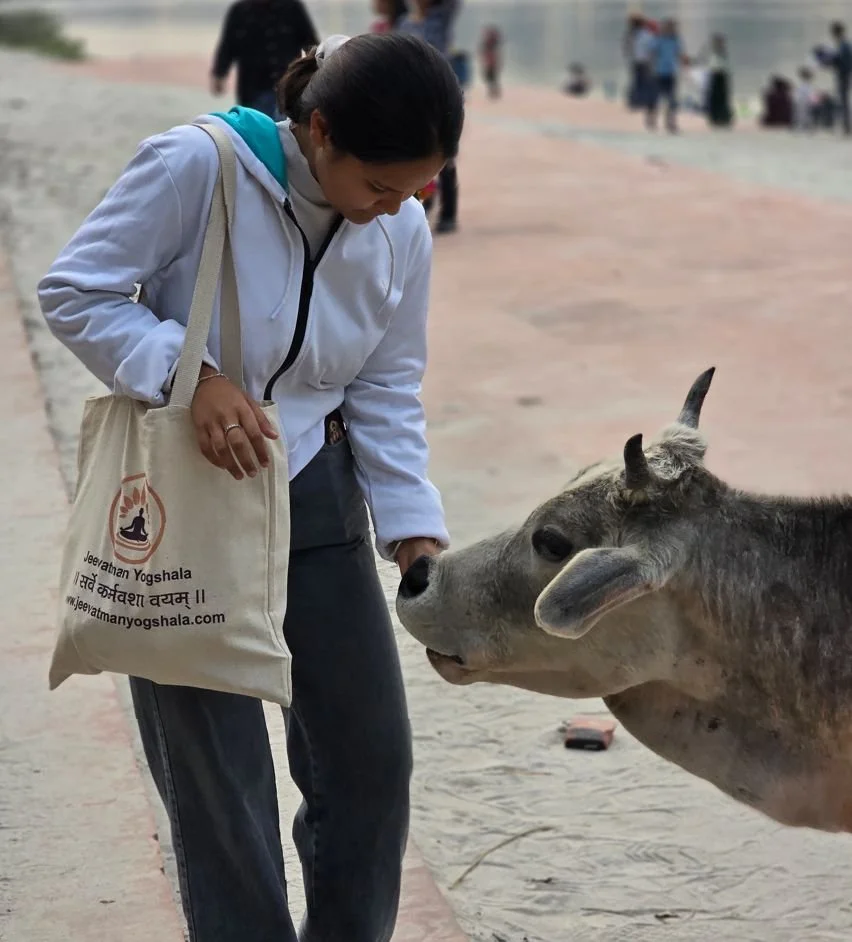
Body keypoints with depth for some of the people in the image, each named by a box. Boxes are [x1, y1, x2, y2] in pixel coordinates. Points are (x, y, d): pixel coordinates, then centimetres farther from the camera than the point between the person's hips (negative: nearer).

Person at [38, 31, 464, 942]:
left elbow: (387, 395, 4)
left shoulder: (402, 234, -4)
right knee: (218, 782, 1)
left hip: (314, 497, 5)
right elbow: (73, 291, -15)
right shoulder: (197, 167, -20)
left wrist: (415, 530, -6)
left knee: (371, 757, 9)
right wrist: (191, 376, -27)